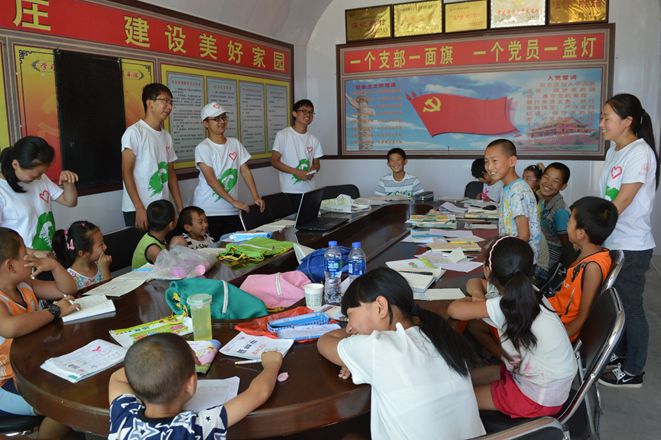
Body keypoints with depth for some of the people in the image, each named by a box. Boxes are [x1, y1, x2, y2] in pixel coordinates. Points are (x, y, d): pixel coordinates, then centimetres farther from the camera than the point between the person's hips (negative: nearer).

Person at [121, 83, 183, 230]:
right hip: (138, 210, -6)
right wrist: (139, 208, -18)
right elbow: (126, 172, -11)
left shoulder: (167, 136, 12)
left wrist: (181, 208, 10)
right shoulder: (134, 132, -7)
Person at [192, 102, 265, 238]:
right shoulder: (203, 148, -9)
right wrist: (234, 201, -22)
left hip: (231, 211, 5)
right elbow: (211, 180, -17)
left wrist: (256, 197, -3)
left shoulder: (235, 143, 8)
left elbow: (245, 171, 8)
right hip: (208, 212, -5)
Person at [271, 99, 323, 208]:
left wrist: (312, 171, -8)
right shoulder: (283, 135, -4)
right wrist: (297, 172, -17)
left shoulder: (313, 139, 9)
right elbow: (274, 161, -7)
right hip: (290, 191, -4)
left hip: (309, 191, 4)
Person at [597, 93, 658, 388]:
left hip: (631, 247, -8)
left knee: (630, 308, 5)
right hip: (610, 242, 8)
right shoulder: (613, 152, 8)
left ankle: (632, 371, 20)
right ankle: (618, 353, 38)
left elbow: (620, 204, -21)